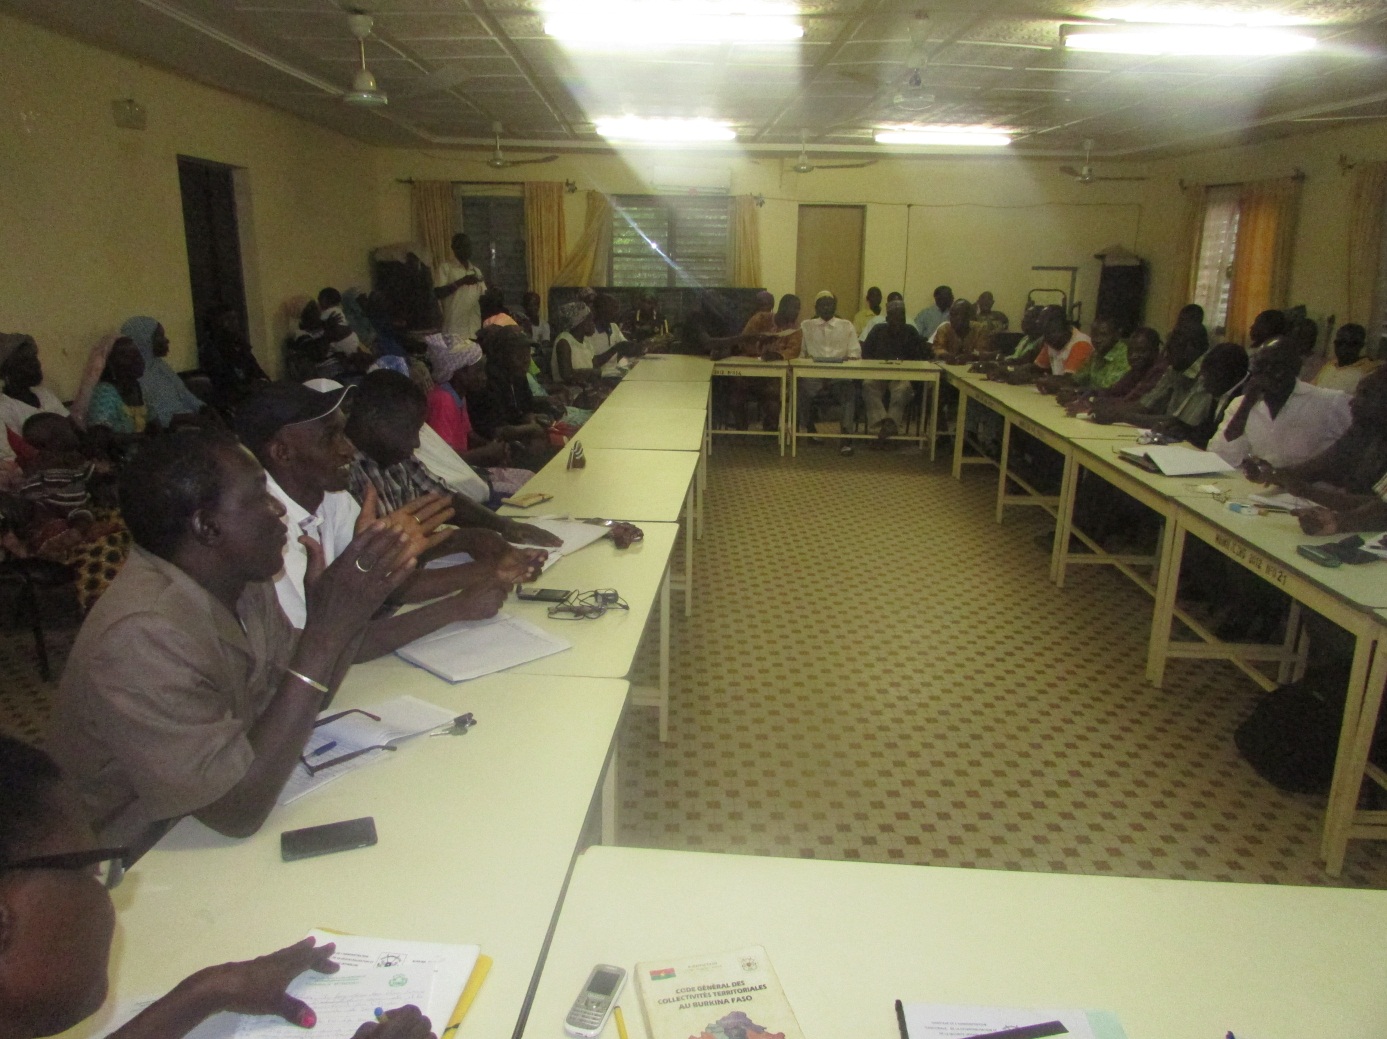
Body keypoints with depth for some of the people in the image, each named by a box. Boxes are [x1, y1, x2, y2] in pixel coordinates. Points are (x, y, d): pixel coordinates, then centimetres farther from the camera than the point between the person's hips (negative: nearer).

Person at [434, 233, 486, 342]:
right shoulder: (445, 267, 1)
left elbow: (483, 297, 17)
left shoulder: (476, 270, 18)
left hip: (475, 329, 5)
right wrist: (461, 282, -15)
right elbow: (438, 293, -9)